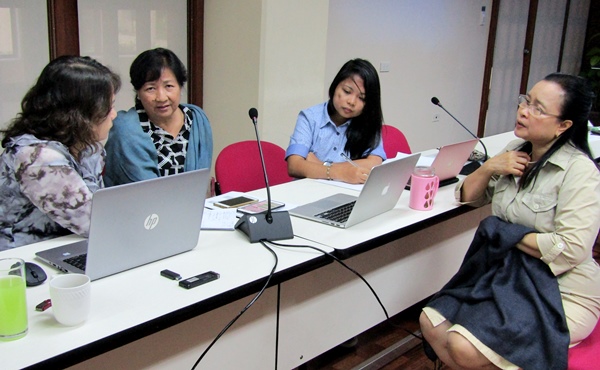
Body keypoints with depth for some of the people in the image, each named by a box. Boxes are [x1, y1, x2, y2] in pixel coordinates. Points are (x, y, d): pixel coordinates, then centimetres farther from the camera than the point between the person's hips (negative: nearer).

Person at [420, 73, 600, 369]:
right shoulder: (516, 151, 6)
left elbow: (572, 249, -26)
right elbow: (467, 197, 14)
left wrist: (506, 233, -14)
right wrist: (489, 168, -7)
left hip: (560, 295, -7)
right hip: (506, 275, 7)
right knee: (431, 323, -6)